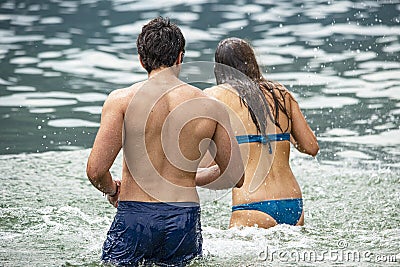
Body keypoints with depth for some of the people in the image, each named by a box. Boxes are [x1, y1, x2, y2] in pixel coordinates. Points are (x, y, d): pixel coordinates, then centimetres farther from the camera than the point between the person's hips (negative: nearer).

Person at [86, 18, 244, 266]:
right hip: (185, 220, 1)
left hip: (134, 218, -1)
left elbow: (96, 171, -9)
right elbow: (235, 177, 11)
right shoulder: (210, 107, 3)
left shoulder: (122, 100, -3)